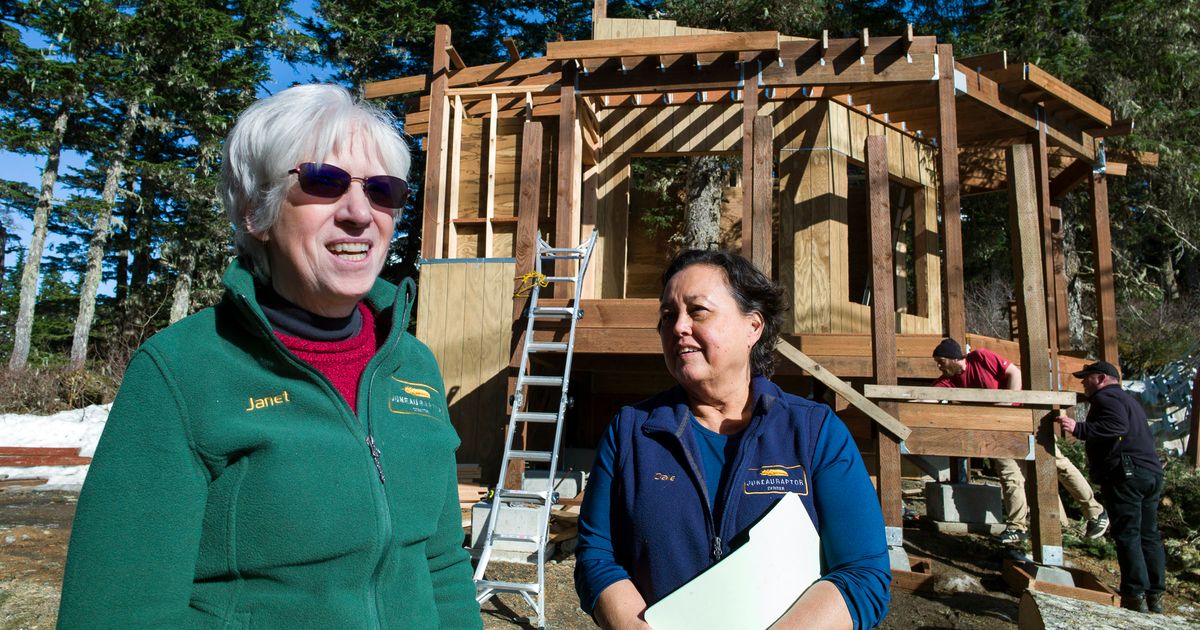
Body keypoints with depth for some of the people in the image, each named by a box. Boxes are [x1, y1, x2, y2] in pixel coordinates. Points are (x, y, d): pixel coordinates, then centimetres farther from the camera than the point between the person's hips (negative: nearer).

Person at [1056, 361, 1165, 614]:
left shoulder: (1105, 397, -4)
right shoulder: (1130, 400, 28)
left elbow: (1117, 426, -22)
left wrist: (1078, 429, -27)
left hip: (1125, 472, -10)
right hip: (1152, 471, 10)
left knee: (1127, 535, -9)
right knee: (1149, 535, 11)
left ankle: (1135, 597, -11)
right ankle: (1155, 597, 15)